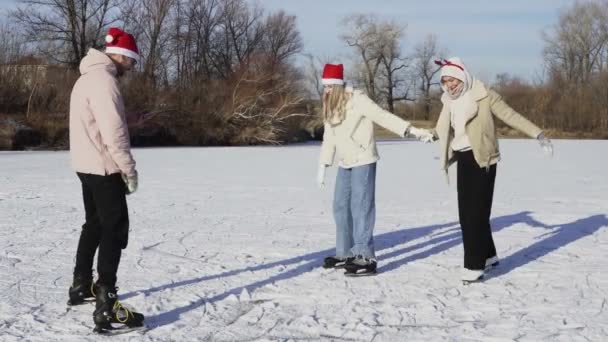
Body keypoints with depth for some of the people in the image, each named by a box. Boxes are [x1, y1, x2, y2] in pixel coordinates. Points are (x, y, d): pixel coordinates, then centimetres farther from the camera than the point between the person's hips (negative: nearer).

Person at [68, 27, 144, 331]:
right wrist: (129, 169, -18)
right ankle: (106, 307, -14)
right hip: (103, 167, -11)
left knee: (94, 225, 23)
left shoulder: (88, 77, 16)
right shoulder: (103, 79, -17)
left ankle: (81, 286, 34)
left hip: (87, 165, 11)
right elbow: (112, 129, -24)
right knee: (115, 231, -10)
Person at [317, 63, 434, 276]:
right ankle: (345, 254, 22)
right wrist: (322, 167, 16)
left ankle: (365, 258, -9)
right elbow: (328, 138, 16)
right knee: (341, 207, 11)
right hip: (344, 164, 8)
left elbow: (385, 118, -19)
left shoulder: (357, 101, -15)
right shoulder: (329, 109, 9)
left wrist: (413, 130, -26)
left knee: (361, 207, -11)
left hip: (363, 161, -8)